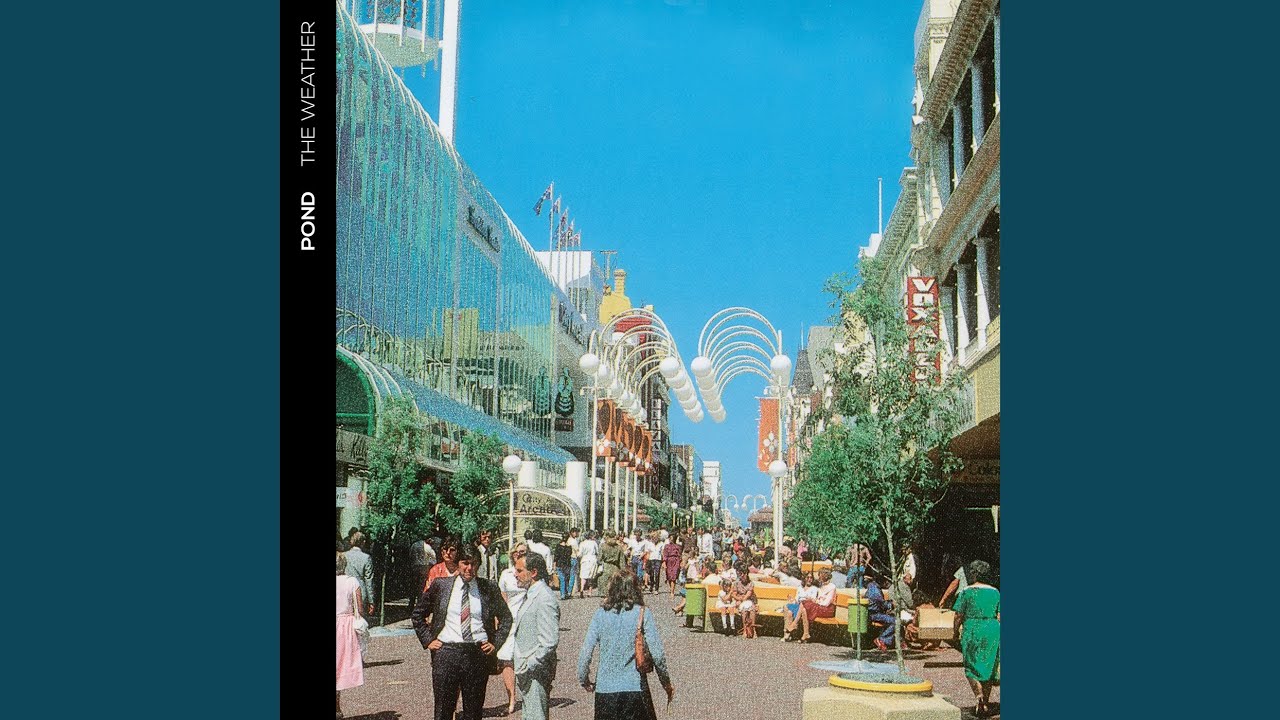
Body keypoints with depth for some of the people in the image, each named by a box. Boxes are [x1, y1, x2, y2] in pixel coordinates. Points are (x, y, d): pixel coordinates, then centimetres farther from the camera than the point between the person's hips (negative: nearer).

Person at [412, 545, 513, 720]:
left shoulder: (489, 589, 4)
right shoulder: (440, 585, 3)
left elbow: (506, 617, 16)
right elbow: (418, 614, 13)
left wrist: (496, 643, 6)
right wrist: (427, 640, 5)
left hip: (478, 653, 1)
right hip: (446, 651, 0)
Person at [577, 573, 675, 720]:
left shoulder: (600, 615, -1)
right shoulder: (642, 614, -5)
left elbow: (585, 653, -3)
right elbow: (657, 653, -8)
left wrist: (583, 680, 13)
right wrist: (666, 682, 6)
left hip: (605, 687, 1)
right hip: (635, 687, -1)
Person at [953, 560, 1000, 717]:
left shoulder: (966, 592, -4)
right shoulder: (995, 592, 6)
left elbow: (958, 616, -5)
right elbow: (999, 616, 5)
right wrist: (996, 633, 15)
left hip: (972, 631, -3)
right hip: (993, 631, 4)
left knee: (972, 667, 4)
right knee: (989, 667, 12)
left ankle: (979, 695, -19)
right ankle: (986, 704, 16)